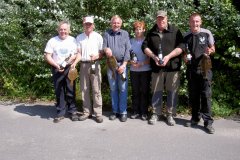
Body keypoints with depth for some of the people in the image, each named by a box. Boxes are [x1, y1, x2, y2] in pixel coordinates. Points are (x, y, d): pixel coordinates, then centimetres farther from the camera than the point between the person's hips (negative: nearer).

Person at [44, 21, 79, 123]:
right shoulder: (52, 41, 3)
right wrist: (56, 65, -12)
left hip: (69, 68, 0)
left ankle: (73, 111, 13)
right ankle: (60, 113, 14)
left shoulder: (73, 40, 6)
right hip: (57, 69, 0)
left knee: (71, 91, 1)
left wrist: (73, 58, -17)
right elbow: (47, 56, 0)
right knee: (59, 92, 5)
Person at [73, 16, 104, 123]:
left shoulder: (98, 37, 4)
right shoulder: (79, 37, 11)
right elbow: (79, 53, 6)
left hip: (94, 64, -3)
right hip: (83, 65, 3)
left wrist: (96, 56, -17)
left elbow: (102, 52, 3)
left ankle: (98, 113, 1)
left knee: (96, 90, -3)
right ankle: (87, 111, 16)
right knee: (84, 90, 6)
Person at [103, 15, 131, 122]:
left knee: (123, 88, -4)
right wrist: (106, 49, -20)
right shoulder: (107, 34, 10)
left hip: (122, 63, -2)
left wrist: (123, 65, -9)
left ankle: (123, 112, 3)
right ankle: (115, 111, 15)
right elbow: (103, 46, 6)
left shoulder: (125, 34, 6)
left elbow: (128, 50, 0)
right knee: (113, 89, 6)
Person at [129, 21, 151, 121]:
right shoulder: (131, 41, 7)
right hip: (133, 70, 3)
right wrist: (131, 61, -8)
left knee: (144, 91, 3)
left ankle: (144, 112, 11)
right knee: (135, 91, 7)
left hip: (145, 70, -3)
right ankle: (135, 111, 17)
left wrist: (141, 63, -16)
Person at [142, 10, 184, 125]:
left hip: (173, 66, -1)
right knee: (156, 91, 8)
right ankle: (155, 114, 18)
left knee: (172, 91, 3)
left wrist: (168, 57, -16)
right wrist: (154, 56, -9)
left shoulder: (175, 31, 3)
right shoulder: (151, 33, 11)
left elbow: (180, 46, -5)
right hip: (156, 67, 2)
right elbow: (145, 46, 7)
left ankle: (170, 115, 15)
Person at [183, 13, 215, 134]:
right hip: (191, 69, 3)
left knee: (206, 95, -6)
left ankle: (208, 122, 0)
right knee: (193, 95, 10)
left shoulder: (207, 33, -1)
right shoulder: (186, 36, 6)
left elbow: (213, 49, 8)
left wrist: (210, 51, -15)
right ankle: (195, 118, 24)